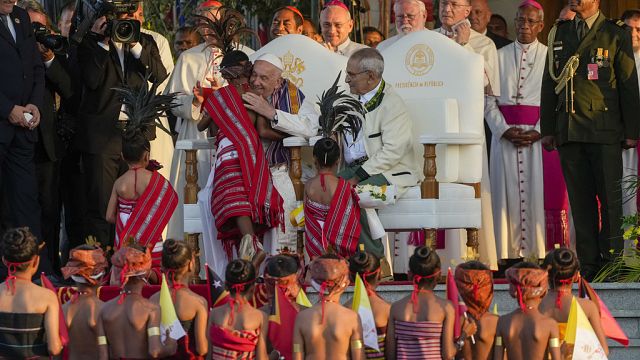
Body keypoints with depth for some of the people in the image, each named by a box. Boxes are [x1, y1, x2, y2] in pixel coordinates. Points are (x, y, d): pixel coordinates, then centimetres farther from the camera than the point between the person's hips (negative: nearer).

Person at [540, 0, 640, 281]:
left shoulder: (616, 35, 4)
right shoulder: (559, 34, 15)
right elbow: (549, 83, 17)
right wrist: (547, 129, 10)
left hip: (605, 131, -3)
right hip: (568, 130, 3)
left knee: (610, 199, -3)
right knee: (580, 200, 3)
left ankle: (610, 261, 3)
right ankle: (588, 265, 6)